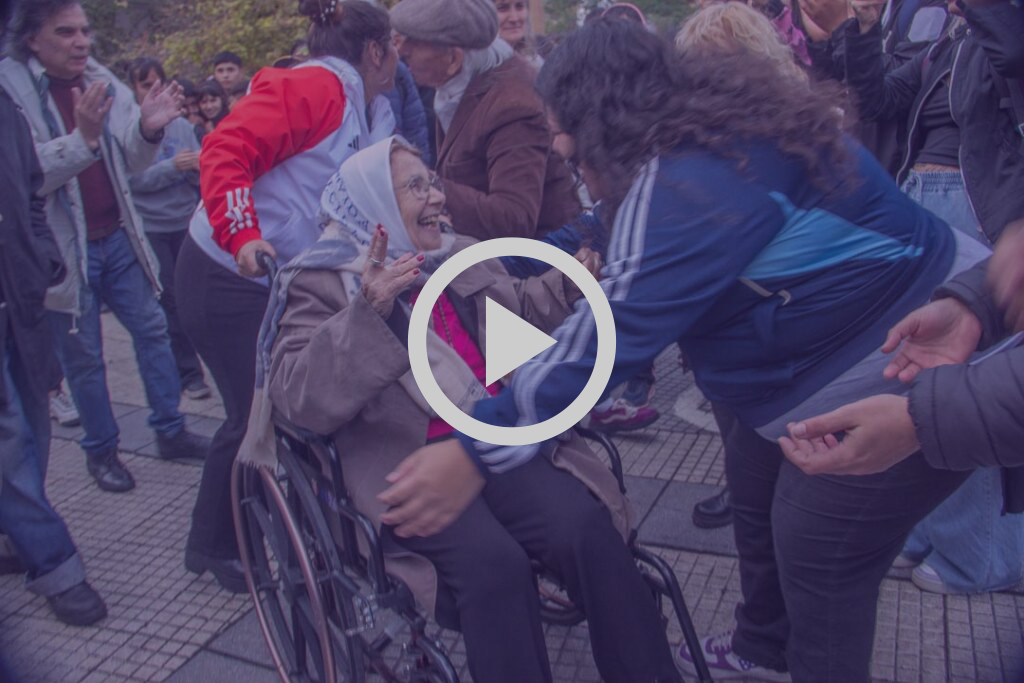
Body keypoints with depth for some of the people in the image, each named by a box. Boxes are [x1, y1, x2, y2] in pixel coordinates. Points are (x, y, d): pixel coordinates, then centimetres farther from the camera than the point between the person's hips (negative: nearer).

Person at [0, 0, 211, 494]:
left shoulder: (102, 82, 3)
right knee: (83, 356, 6)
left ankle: (171, 431, 21)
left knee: (152, 330, 8)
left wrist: (147, 130, -16)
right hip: (62, 248, -4)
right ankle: (100, 451, 22)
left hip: (118, 238, 5)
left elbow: (130, 164, 5)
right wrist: (81, 137, -33)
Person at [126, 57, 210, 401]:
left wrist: (198, 167, -17)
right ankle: (189, 373, 11)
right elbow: (131, 179, -15)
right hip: (150, 228, -3)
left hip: (188, 222, 4)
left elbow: (200, 175, 5)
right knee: (169, 302, 2)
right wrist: (172, 166, -23)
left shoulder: (181, 125, 5)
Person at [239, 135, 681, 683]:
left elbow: (524, 310, 35)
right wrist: (367, 312, -22)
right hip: (408, 468, -4)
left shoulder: (464, 256, 20)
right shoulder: (319, 285, 3)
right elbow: (299, 400, -11)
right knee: (493, 563, -30)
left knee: (586, 528, -21)